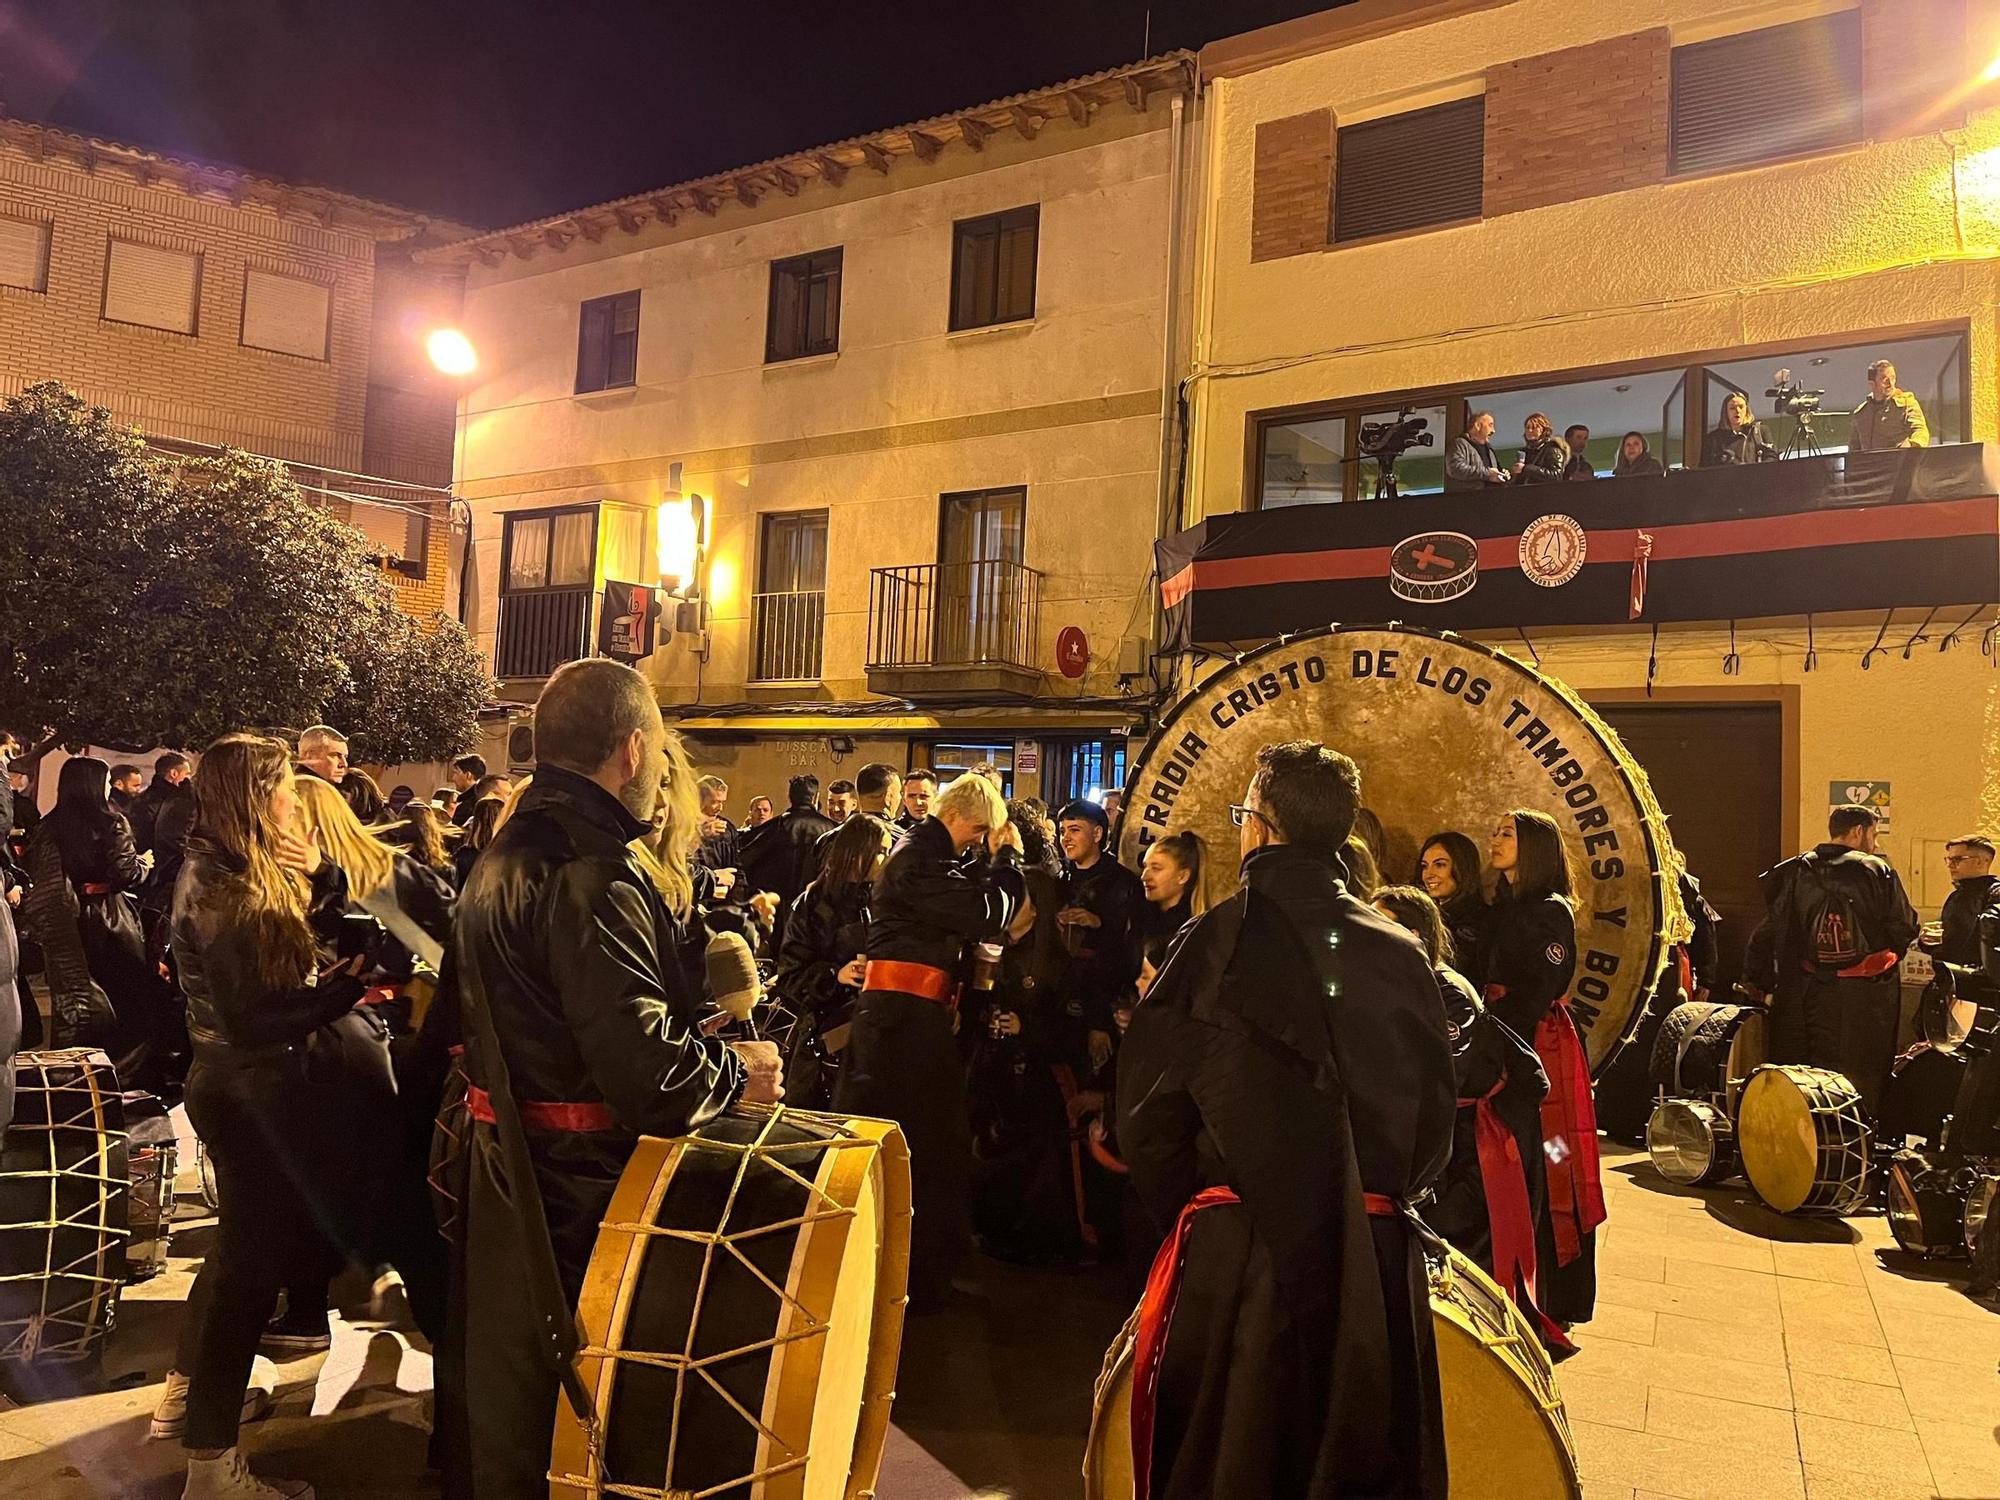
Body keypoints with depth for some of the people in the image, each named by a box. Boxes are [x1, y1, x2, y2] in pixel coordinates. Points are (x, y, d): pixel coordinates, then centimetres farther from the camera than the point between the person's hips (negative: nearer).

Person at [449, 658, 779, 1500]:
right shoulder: (588, 874, -24)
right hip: (584, 1185, -10)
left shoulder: (506, 855, 10)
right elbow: (648, 1065, -29)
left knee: (514, 1384, 23)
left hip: (511, 1170, 10)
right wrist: (738, 1074, -12)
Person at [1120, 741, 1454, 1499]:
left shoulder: (1217, 941, -11)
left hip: (1239, 1255, -3)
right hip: (1374, 1260, 3)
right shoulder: (1401, 955, -2)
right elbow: (1435, 1120, 4)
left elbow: (1149, 1105, -8)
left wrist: (1186, 1206, 8)